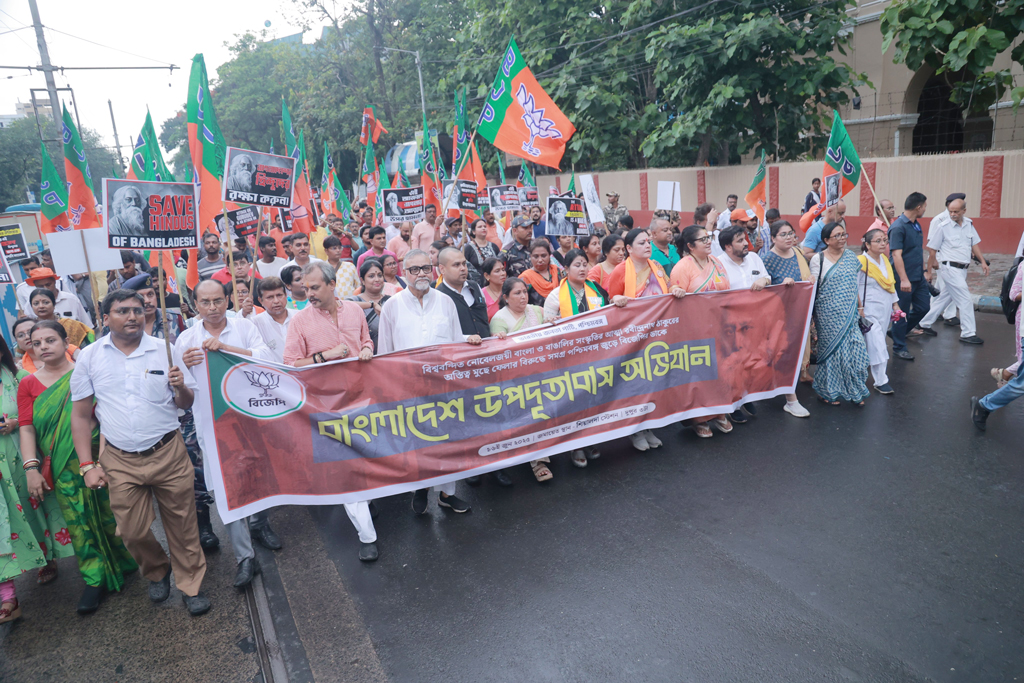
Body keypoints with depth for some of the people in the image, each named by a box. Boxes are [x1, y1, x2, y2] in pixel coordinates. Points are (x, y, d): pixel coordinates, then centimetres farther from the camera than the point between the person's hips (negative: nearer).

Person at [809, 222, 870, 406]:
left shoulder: (851, 258, 10)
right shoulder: (818, 260, -4)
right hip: (829, 314, -4)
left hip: (849, 313, 4)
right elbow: (812, 286, -2)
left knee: (855, 348, -1)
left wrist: (859, 306, 15)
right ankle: (827, 392, 18)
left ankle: (854, 391, 15)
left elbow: (854, 286, 16)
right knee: (833, 349, 2)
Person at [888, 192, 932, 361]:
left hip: (919, 277, 8)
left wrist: (925, 270, 20)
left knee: (922, 308, 13)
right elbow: (896, 255, -22)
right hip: (904, 280, -8)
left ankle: (903, 330, 34)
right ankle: (899, 347, 14)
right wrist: (904, 279, -26)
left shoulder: (916, 225, 11)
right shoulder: (898, 227, -17)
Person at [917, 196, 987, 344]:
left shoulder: (969, 224, 8)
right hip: (950, 268, -7)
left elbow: (974, 244, 16)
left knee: (944, 298, 13)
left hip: (962, 269, 7)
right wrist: (930, 271, -5)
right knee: (966, 300, -7)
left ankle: (925, 323, 26)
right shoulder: (943, 225, -11)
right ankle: (968, 333, 1)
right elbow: (932, 249, -7)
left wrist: (983, 262, 9)